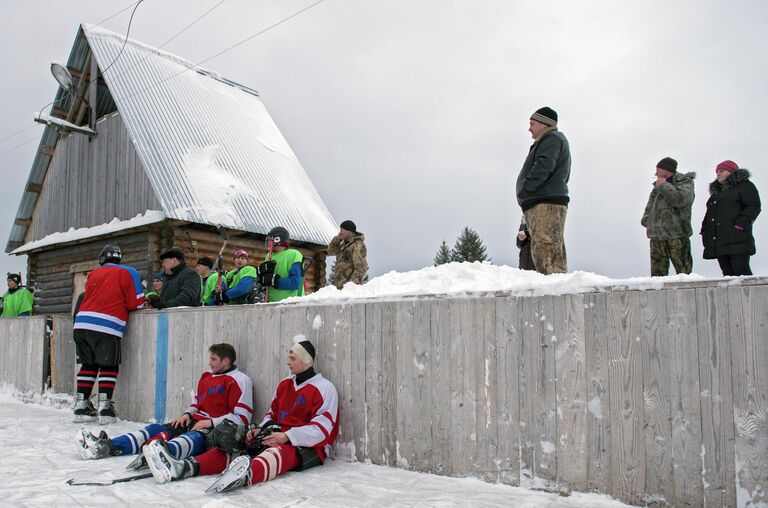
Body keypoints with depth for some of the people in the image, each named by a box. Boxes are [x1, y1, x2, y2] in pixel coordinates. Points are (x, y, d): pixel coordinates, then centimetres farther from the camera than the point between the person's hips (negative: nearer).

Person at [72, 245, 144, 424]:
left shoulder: (93, 274, 18)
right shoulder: (128, 272, 5)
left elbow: (88, 298, 19)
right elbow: (135, 303, 1)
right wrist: (119, 306, 22)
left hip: (81, 324, 5)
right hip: (106, 328, -5)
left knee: (88, 365, 16)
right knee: (108, 367, 4)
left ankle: (81, 406, 16)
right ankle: (104, 408, -4)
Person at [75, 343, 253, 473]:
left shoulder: (240, 381, -7)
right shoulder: (206, 377, 21)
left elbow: (242, 418, -12)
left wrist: (212, 422, -16)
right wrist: (187, 413, 11)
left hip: (217, 429, -9)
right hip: (195, 422, 9)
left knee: (194, 438, -40)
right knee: (156, 429, -9)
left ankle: (163, 452, -72)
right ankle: (106, 446, -23)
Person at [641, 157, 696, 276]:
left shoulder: (685, 182, 2)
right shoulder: (657, 186, 22)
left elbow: (680, 199, -19)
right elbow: (650, 207, 27)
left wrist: (664, 185, -8)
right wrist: (647, 222, 10)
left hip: (677, 235, -6)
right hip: (657, 235, 6)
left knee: (683, 271, -6)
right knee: (657, 271, 3)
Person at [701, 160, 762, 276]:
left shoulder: (744, 186, 6)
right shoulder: (717, 191, 28)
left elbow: (754, 207, -7)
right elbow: (709, 213, 26)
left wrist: (740, 224, -19)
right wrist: (705, 232, 13)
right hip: (718, 242, 7)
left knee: (740, 269, -12)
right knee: (727, 272, 1)